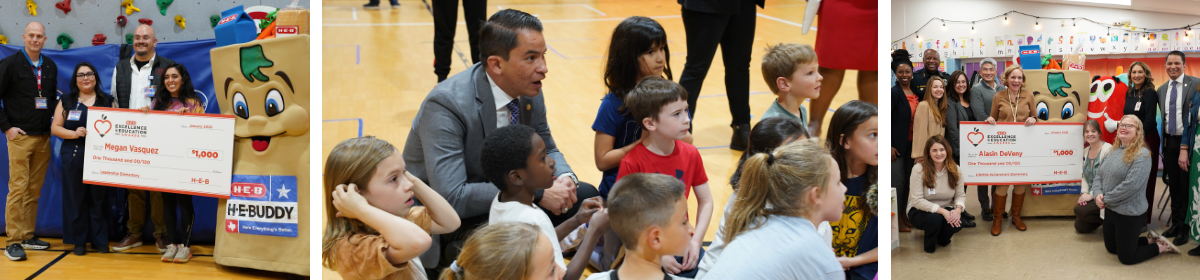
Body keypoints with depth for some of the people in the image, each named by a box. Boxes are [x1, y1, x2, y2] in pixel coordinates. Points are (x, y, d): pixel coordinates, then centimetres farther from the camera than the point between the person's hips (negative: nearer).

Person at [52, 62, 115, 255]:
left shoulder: (107, 101, 10)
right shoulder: (67, 101, 10)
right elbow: (55, 128, 6)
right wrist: (73, 133, -11)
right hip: (73, 158, 1)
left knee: (99, 199, 1)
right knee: (76, 199, 2)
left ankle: (100, 240, 10)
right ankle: (79, 241, 11)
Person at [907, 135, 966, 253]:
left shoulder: (955, 169, -4)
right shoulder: (919, 170, -18)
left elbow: (960, 195, -2)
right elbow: (917, 200, -21)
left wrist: (958, 209, -26)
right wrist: (942, 211, -30)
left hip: (946, 210, 4)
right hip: (920, 210, -4)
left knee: (957, 223, -28)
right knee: (934, 219, -36)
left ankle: (942, 238, 11)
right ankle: (929, 242, 2)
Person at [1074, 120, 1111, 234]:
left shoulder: (1108, 149, -16)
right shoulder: (1086, 151, 10)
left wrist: (1091, 195, -19)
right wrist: (1084, 193, -2)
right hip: (1090, 195, 8)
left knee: (1079, 210, -23)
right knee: (1080, 227, 1)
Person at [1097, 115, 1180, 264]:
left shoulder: (1142, 155, -17)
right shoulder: (1113, 151, 7)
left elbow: (1131, 185, -25)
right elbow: (1098, 175, 8)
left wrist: (1107, 199, -18)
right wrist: (1097, 194, -12)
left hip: (1128, 214, -8)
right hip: (1109, 210, 8)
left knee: (1126, 258, 2)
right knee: (1111, 248, 22)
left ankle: (1161, 247, 23)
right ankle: (1151, 240, 35)